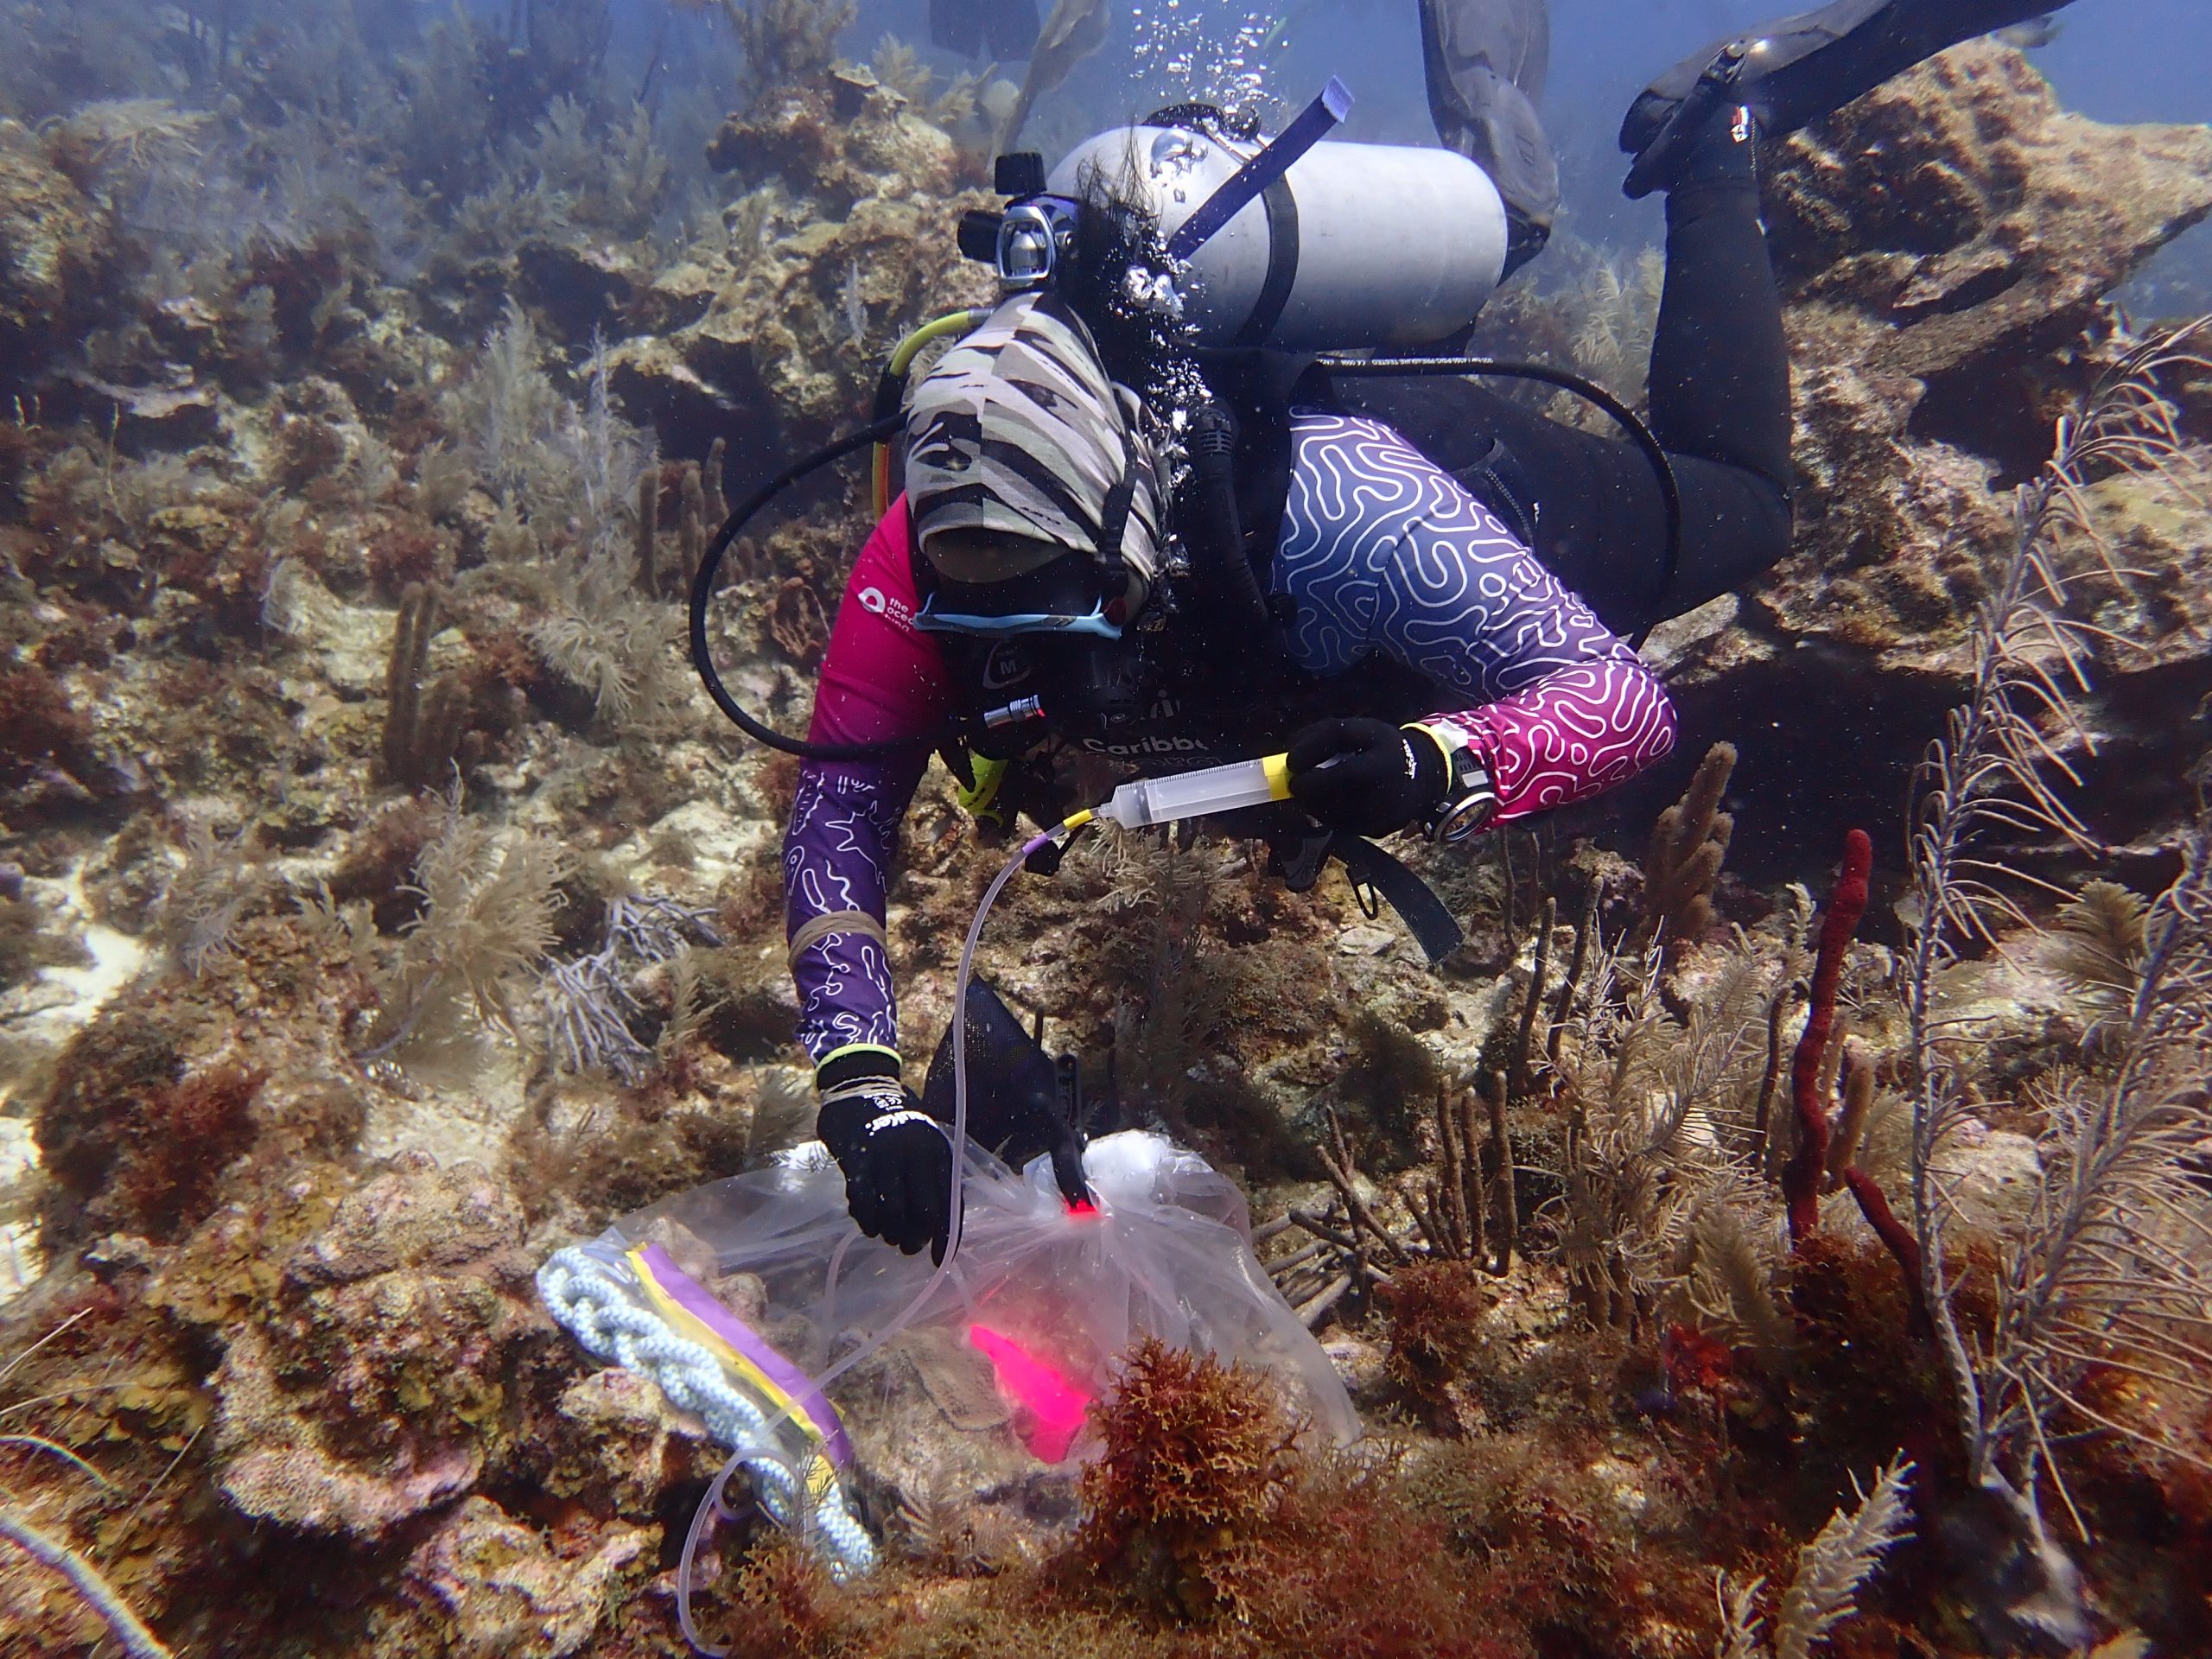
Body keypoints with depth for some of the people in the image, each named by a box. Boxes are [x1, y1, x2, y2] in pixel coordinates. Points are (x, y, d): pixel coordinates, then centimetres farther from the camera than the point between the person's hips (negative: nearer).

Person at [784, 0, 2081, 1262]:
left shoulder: (1338, 513, -48)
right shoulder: (935, 555, -36)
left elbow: (1627, 702, -44)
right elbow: (840, 816, -33)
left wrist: (1439, 769, -64)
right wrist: (866, 1088, -45)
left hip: (1500, 496, -3)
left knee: (1742, 501, 27)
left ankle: (1720, 137, 35)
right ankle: (1496, 166, 49)